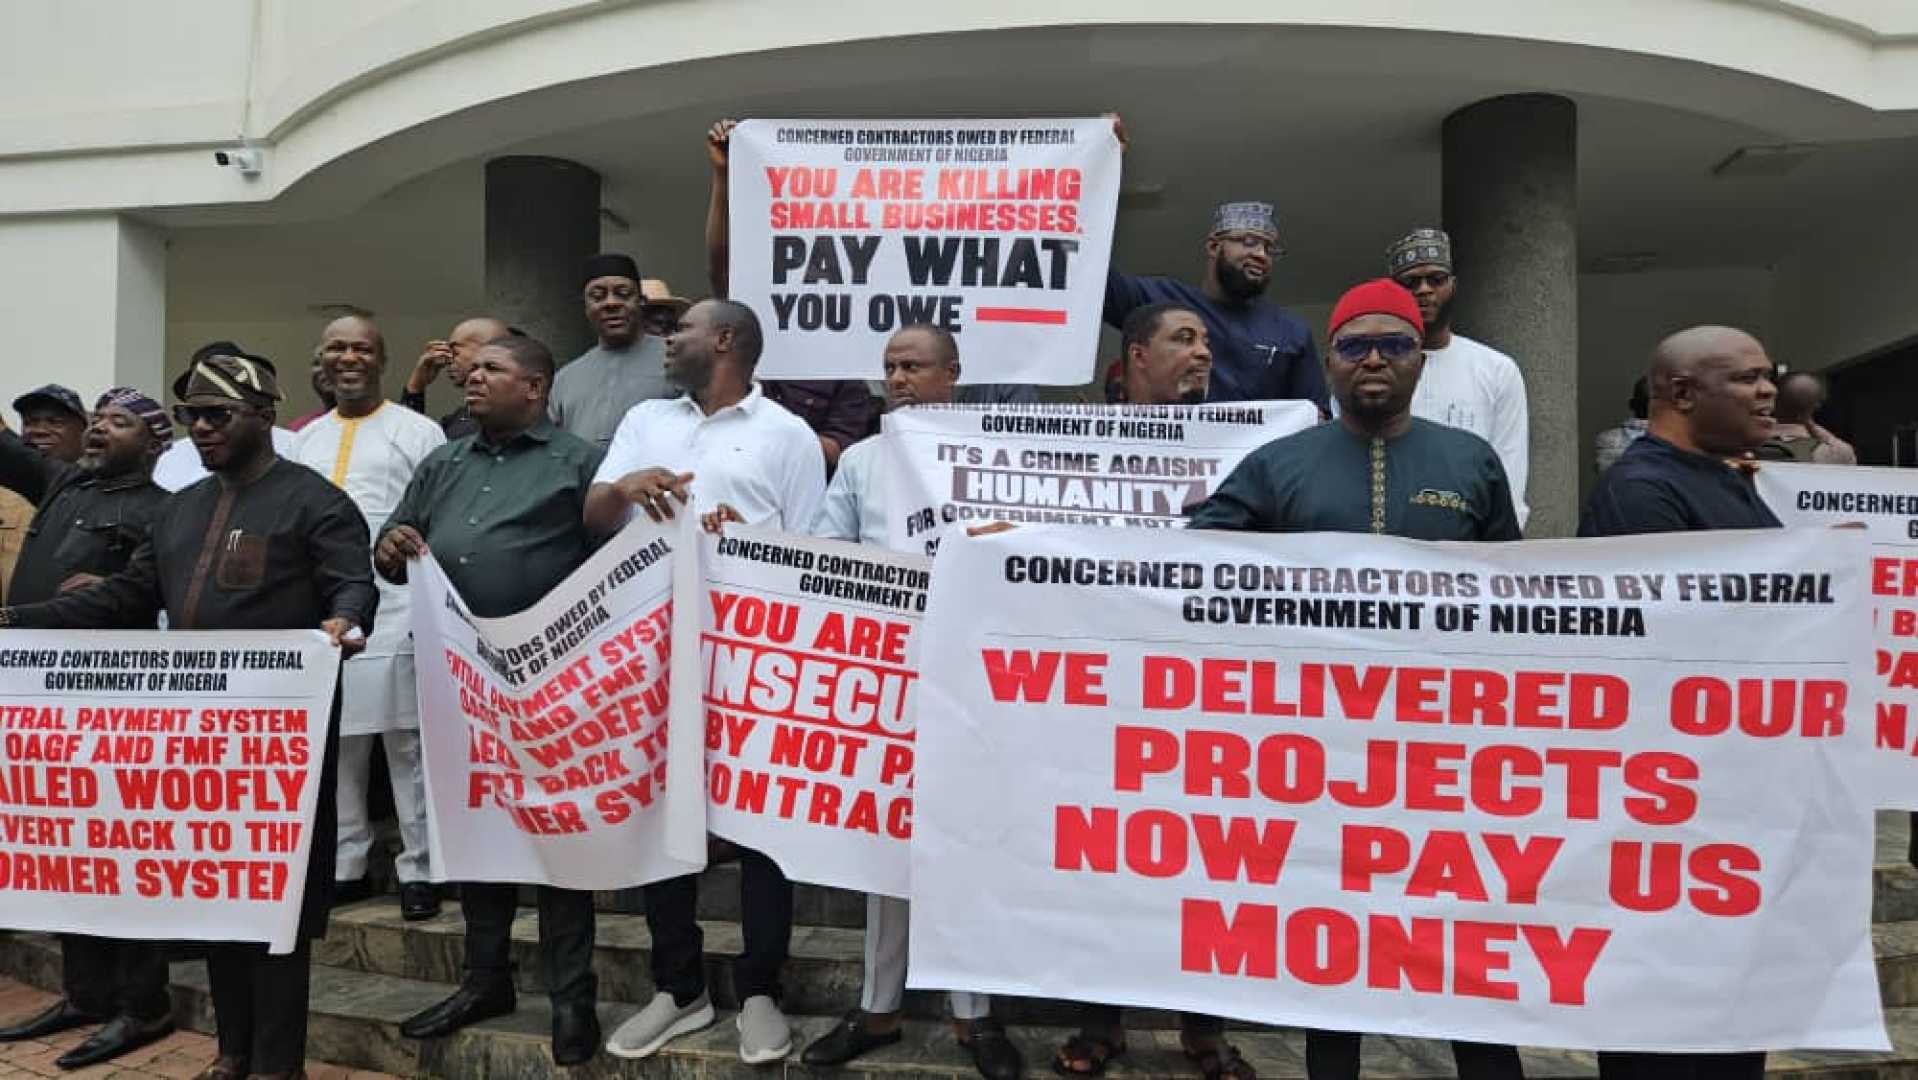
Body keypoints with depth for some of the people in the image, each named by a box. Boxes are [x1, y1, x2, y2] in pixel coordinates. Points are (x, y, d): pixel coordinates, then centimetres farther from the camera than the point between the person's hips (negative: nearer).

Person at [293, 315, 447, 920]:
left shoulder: (418, 432, 1)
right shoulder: (307, 438, 18)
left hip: (396, 613, -5)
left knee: (408, 747, -2)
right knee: (332, 747, 11)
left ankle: (419, 871, 7)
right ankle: (344, 866, 23)